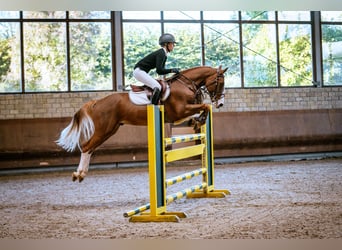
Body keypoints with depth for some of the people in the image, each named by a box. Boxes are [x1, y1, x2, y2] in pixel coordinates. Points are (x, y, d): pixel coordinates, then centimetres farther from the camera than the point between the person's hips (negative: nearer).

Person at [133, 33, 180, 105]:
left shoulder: (164, 55, 12)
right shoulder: (161, 53, -17)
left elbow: (161, 70, 16)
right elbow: (159, 70, -25)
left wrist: (174, 70, 6)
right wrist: (171, 70, -18)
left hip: (143, 72, 11)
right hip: (139, 71, -11)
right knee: (157, 87, -25)